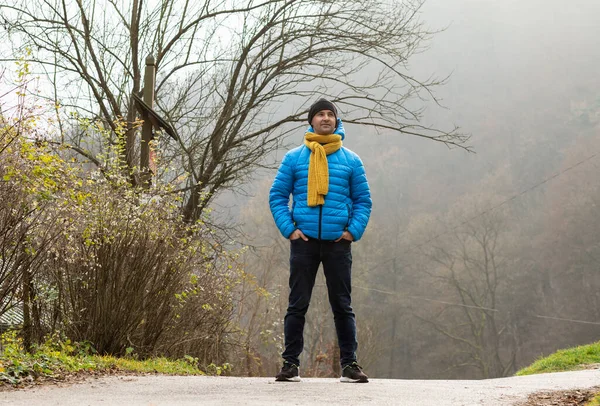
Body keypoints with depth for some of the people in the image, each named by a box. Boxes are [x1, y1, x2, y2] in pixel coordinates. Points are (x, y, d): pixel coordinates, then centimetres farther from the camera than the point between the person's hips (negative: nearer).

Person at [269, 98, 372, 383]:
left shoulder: (351, 161, 8)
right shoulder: (294, 158, 6)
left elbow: (363, 200, 11)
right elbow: (277, 196, 7)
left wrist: (354, 231, -3)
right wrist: (289, 229, -4)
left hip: (338, 243, 1)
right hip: (303, 242, 0)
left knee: (342, 306, 5)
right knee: (297, 305, 3)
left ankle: (350, 364, 10)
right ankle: (290, 363, 8)